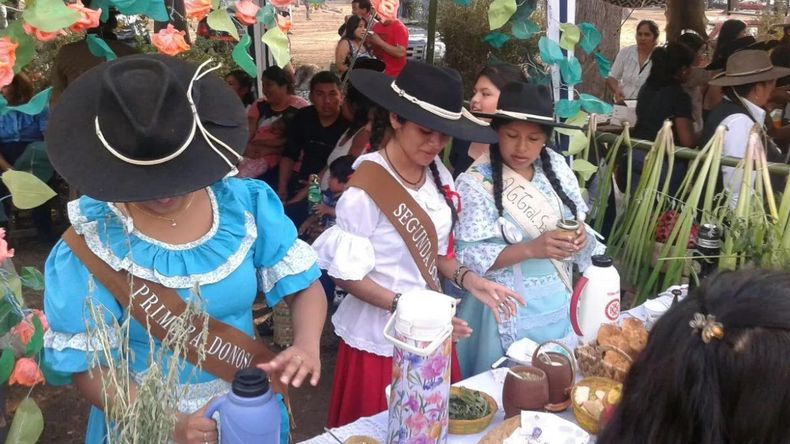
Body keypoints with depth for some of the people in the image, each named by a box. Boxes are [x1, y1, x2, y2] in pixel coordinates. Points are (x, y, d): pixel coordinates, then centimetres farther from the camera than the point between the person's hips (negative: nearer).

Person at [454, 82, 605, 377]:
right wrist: (531, 249, -26)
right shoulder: (476, 183, -15)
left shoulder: (556, 167, 0)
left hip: (557, 301, 5)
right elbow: (467, 256, -18)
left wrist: (580, 236, -13)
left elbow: (578, 221, 9)